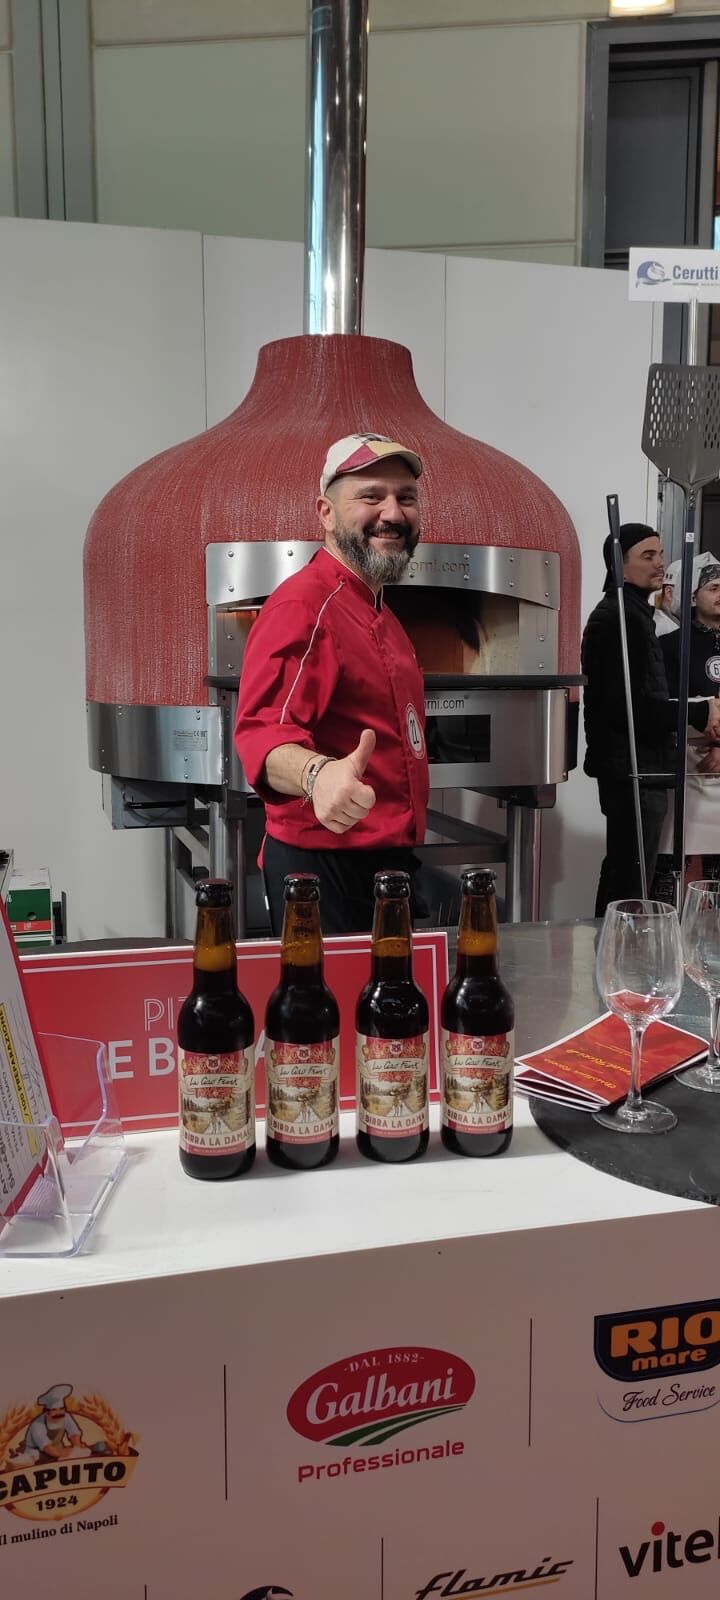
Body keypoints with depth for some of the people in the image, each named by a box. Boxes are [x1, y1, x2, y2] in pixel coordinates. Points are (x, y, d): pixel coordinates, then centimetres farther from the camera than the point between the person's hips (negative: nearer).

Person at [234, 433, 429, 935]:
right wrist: (317, 774, -49)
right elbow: (264, 729, -29)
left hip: (388, 859, 9)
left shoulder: (379, 614, 15)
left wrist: (400, 851, 18)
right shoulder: (303, 605, -16)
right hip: (325, 868, -9)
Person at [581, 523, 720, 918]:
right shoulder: (620, 618, -15)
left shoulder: (630, 613, 19)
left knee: (620, 877, 16)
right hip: (633, 771, -11)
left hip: (637, 770, 11)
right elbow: (632, 706, -23)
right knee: (630, 885, -8)